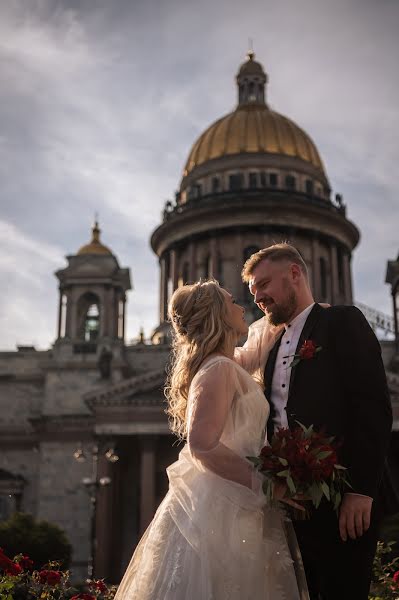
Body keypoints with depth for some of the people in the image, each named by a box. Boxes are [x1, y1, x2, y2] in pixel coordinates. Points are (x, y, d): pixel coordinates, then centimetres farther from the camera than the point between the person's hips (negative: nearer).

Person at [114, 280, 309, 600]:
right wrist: (265, 483, -19)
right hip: (222, 507, -10)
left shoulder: (226, 365, 13)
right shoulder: (219, 369, -16)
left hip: (229, 504, 10)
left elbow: (257, 352, 35)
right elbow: (203, 446, -26)